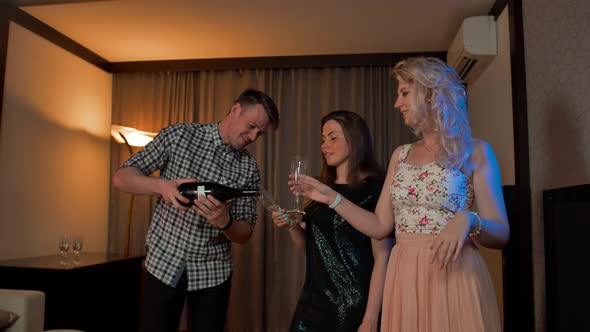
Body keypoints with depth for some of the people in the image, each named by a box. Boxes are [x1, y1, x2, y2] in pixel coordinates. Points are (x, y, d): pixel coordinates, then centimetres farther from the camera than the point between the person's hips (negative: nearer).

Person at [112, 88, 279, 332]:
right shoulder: (178, 135, -6)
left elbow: (244, 235, -3)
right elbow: (121, 177, -7)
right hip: (163, 265, -1)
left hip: (212, 273, 2)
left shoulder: (249, 170, -3)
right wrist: (162, 186, -27)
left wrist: (224, 222, -26)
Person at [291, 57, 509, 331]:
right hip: (404, 278, 4)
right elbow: (380, 227, 8)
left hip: (453, 276, -4)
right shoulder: (401, 155, 11)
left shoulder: (474, 152, -2)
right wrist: (331, 197, 3)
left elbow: (501, 235, -5)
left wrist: (468, 221, -25)